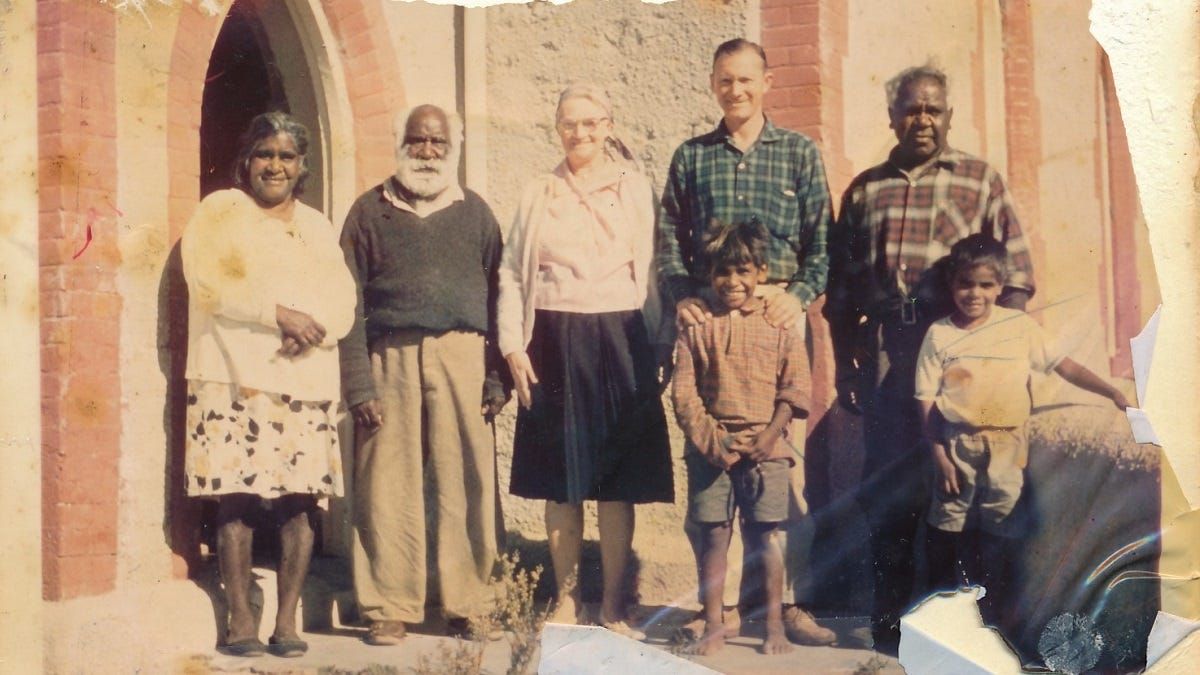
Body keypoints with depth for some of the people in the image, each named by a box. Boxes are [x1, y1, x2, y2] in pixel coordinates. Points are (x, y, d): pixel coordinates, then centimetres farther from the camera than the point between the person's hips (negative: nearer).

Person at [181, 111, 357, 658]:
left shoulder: (317, 226, 20)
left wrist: (313, 328, -12)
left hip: (306, 381, 4)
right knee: (236, 502, -7)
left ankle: (287, 623, 7)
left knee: (298, 504, -1)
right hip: (234, 377, -3)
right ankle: (240, 621, 3)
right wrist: (280, 313, -13)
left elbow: (343, 300, 9)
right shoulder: (220, 211, 7)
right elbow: (209, 283, -7)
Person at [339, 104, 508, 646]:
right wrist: (358, 384, -5)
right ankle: (390, 608, 10)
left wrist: (496, 378, 1)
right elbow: (349, 303, 4)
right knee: (389, 487, 0)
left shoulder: (475, 212, 13)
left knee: (466, 485, 0)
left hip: (461, 357, 1)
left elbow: (497, 297, 9)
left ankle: (468, 604, 10)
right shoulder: (371, 211, 9)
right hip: (391, 358, -1)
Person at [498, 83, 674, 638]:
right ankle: (566, 601, 16)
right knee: (560, 482, 5)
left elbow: (652, 271, 4)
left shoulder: (634, 188, 8)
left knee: (617, 482, 1)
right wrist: (513, 346, -1)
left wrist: (655, 345, -4)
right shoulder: (538, 194, 11)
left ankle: (613, 606, 11)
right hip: (554, 343, 1)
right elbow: (512, 275, 9)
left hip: (619, 341, -1)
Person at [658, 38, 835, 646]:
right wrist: (681, 297, -3)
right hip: (709, 317, 1)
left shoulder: (799, 153, 10)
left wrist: (800, 294, -9)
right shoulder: (691, 157, 13)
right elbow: (669, 238, 11)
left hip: (778, 314, -1)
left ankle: (790, 600, 5)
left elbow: (822, 238, 6)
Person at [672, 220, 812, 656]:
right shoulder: (697, 329, 5)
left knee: (762, 535, 4)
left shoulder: (780, 326, 4)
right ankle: (714, 623, 13)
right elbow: (684, 394, 0)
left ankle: (774, 624, 13)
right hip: (710, 448, 1)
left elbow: (794, 390, 0)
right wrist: (709, 440, -11)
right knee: (714, 534, 4)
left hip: (765, 448, -1)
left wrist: (770, 436, -11)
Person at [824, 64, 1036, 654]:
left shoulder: (980, 180, 8)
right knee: (885, 488, 6)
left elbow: (1014, 276, 4)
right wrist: (844, 364, 10)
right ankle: (889, 620, 18)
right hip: (883, 360, 2)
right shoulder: (864, 190, 15)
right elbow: (841, 289, 14)